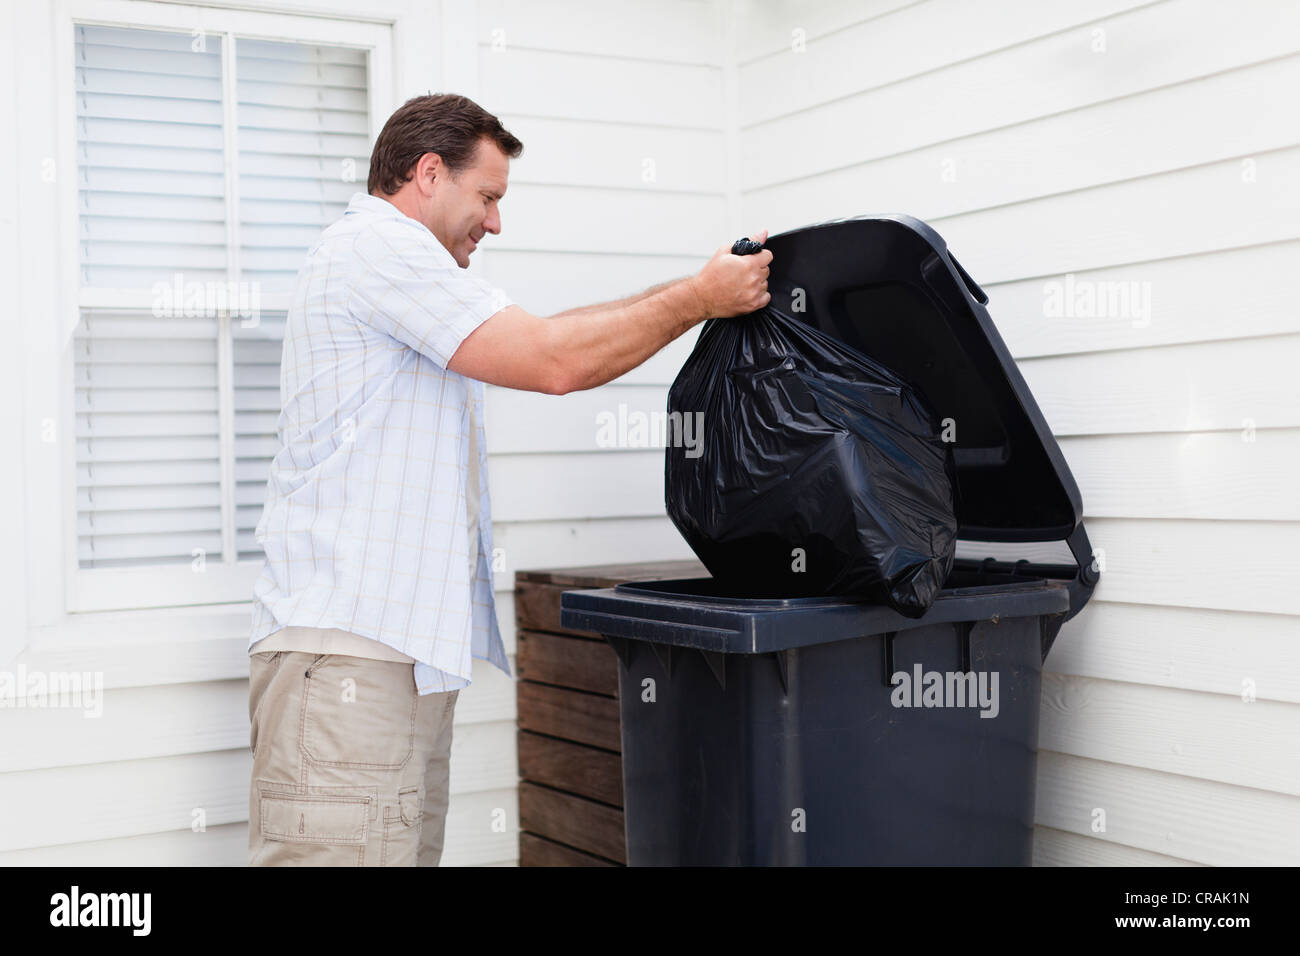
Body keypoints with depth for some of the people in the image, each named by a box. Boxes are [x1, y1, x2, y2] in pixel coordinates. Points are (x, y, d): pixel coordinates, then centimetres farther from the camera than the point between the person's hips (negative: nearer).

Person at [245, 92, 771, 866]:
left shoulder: (391, 260, 28)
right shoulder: (378, 245, -7)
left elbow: (536, 338, 27)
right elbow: (554, 361, -13)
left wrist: (692, 289, 21)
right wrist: (700, 300, -2)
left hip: (405, 653, 10)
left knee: (411, 847, 7)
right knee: (350, 848, -13)